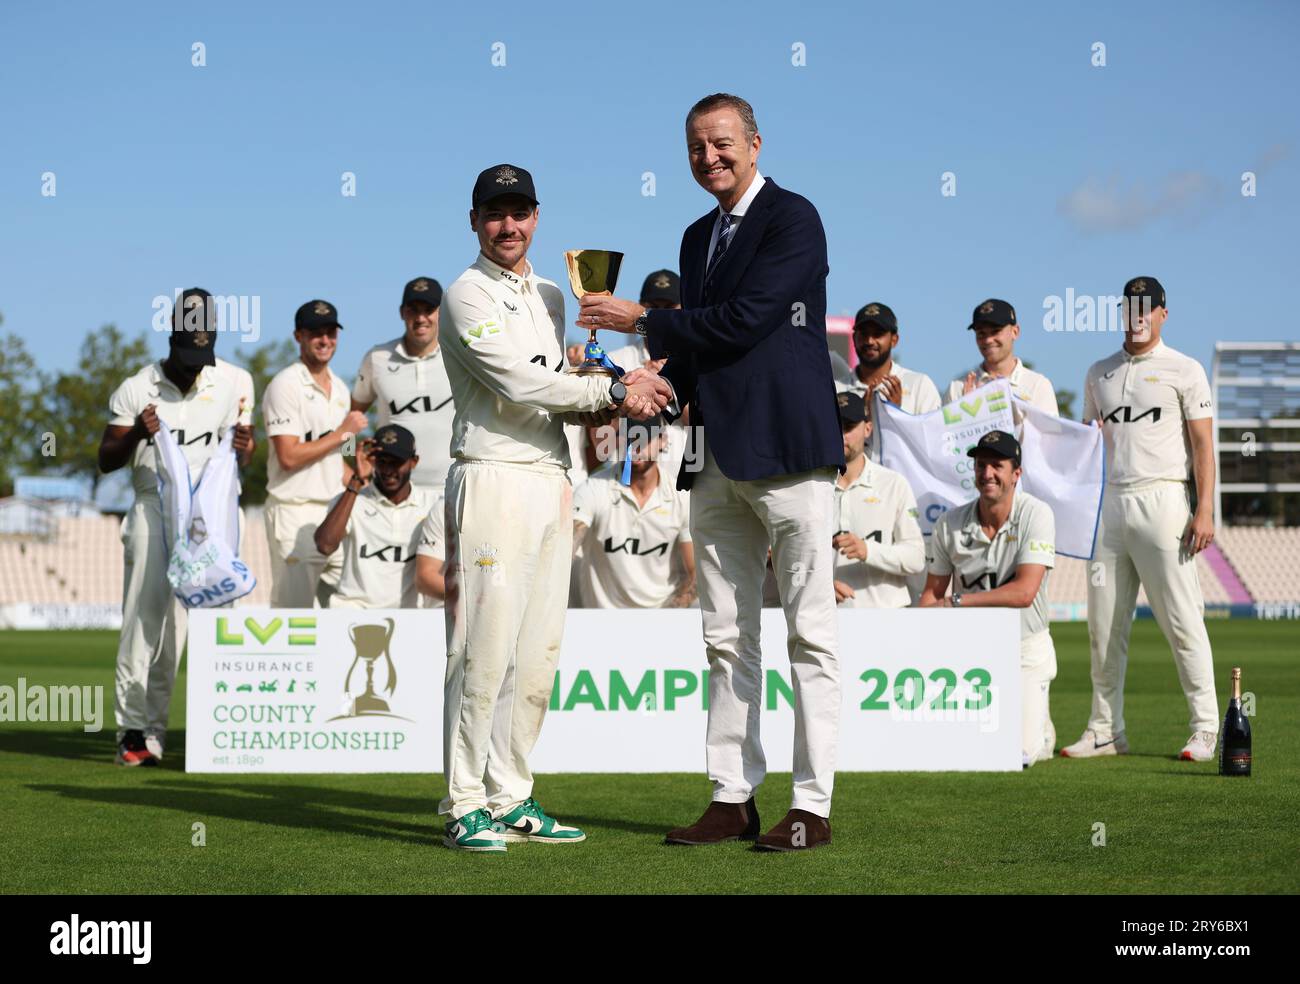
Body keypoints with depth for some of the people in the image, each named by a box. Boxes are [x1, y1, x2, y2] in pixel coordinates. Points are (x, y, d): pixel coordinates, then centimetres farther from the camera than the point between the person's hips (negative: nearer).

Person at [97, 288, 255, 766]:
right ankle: (134, 729, -5)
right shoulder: (136, 389, 4)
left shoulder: (234, 382, 7)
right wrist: (137, 434, -14)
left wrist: (243, 447, -12)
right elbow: (106, 460, 5)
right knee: (144, 616, -9)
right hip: (154, 508, -1)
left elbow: (240, 461, 12)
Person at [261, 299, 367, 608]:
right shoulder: (285, 385, -9)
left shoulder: (339, 388, 16)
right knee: (293, 608, -7)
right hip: (295, 511, -8)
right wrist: (343, 432, -11)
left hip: (336, 512, 8)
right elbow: (289, 456, -17)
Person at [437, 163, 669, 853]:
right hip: (492, 478, -8)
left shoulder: (550, 296, 21)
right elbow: (516, 382, -14)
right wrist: (614, 391, -12)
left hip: (551, 479, 8)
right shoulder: (468, 295, -4)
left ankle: (511, 799, 14)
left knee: (538, 653, 7)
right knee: (484, 649, -10)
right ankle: (465, 806, -5)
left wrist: (594, 409, 0)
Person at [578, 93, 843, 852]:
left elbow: (743, 321, -15)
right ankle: (733, 797, 14)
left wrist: (642, 322, -7)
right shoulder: (699, 236, 19)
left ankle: (813, 805, -1)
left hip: (786, 449, -8)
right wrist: (660, 386, 2)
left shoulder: (792, 219, -6)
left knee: (810, 632, -3)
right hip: (718, 460, 8)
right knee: (727, 638, 9)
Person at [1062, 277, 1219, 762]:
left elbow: (1202, 444, -3)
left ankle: (1205, 728, -2)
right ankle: (1105, 730, 11)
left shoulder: (1184, 371, 2)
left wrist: (1205, 509, -12)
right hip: (1109, 503, 5)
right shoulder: (1099, 373, 17)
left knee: (1181, 619, -7)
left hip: (1161, 500, -5)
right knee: (1104, 624, 4)